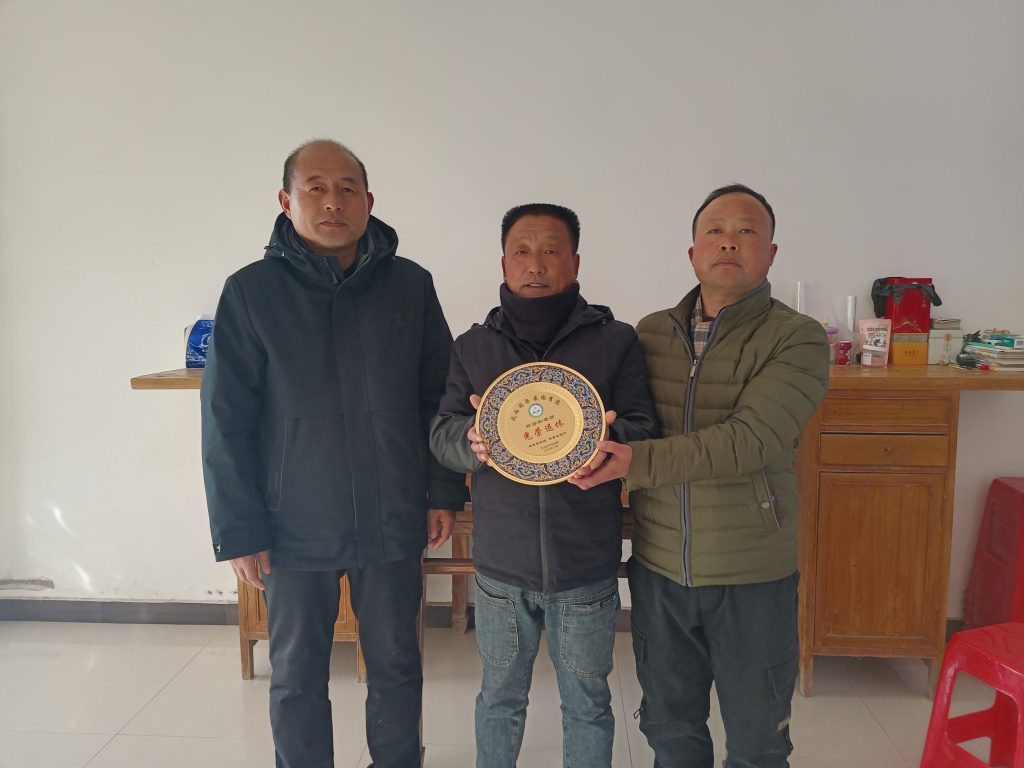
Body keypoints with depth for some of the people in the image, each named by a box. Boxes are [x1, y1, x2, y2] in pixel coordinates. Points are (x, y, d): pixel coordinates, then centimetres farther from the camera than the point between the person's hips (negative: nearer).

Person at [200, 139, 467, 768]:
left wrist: (444, 492, 1)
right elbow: (226, 421, -5)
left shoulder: (410, 285, -2)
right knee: (296, 675, 15)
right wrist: (240, 530, -6)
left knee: (396, 667, 16)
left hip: (394, 521, 1)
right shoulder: (251, 292, -5)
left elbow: (439, 398, 4)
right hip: (294, 527, -1)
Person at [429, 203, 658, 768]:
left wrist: (605, 436, -26)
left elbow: (644, 430, -4)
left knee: (587, 704, 17)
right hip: (500, 562, 2)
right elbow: (441, 431, 1)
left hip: (587, 566, -1)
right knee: (499, 698, 21)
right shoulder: (473, 346, 4)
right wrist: (472, 441, -21)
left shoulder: (616, 341, -3)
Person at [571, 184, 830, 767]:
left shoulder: (799, 340, -10)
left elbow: (751, 439, -24)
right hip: (658, 568, 3)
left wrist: (639, 462, -34)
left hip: (752, 574, -3)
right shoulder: (651, 333, 3)